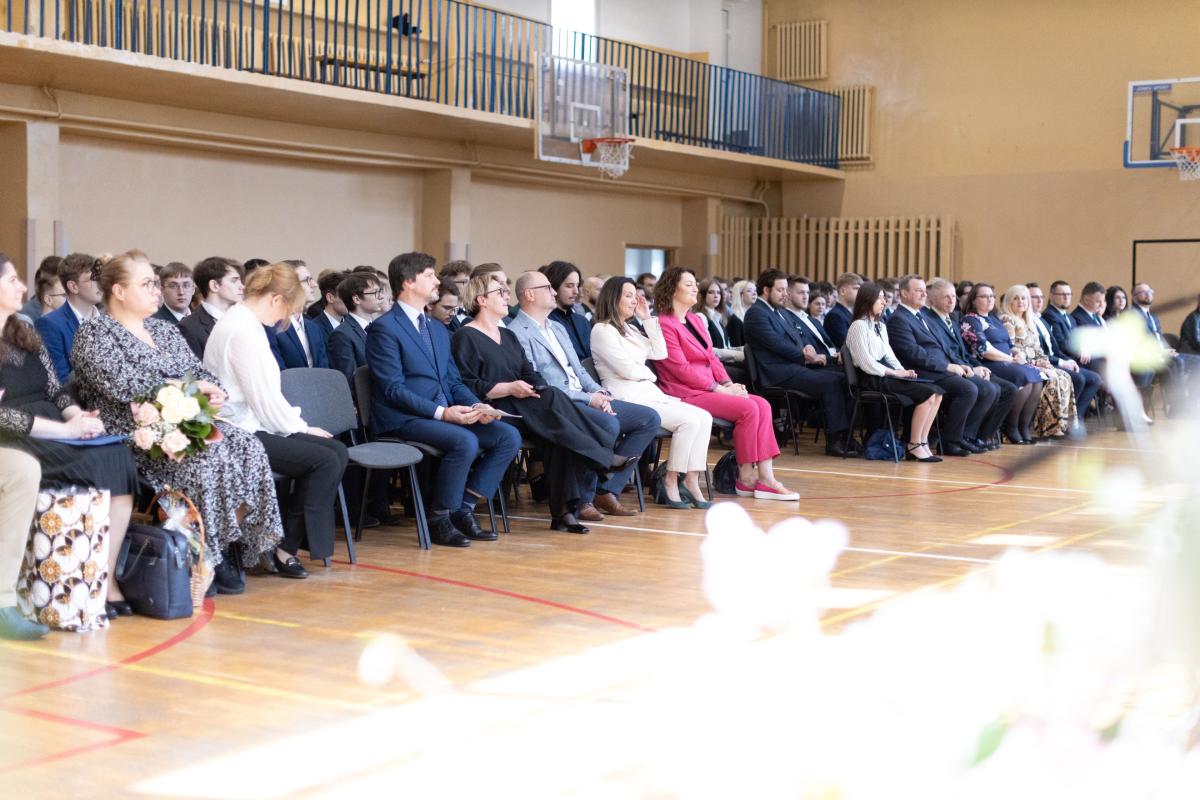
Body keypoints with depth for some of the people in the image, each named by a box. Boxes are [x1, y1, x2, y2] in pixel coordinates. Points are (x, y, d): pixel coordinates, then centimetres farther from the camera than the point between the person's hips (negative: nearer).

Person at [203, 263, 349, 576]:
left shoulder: (240, 322, 15)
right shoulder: (244, 330, -17)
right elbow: (265, 399, -18)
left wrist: (297, 422, 8)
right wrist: (301, 428, -4)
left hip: (251, 425, 11)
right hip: (240, 434, -11)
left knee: (336, 450, 1)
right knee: (324, 460, -18)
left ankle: (288, 541, 2)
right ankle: (285, 547, -5)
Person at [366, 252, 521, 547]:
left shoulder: (439, 330, 21)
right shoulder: (384, 329, -7)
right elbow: (393, 390, -14)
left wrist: (476, 406, -2)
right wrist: (441, 412, -22)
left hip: (446, 413, 8)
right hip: (403, 420, -8)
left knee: (509, 436, -9)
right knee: (465, 441, -32)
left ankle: (464, 509, -4)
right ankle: (439, 519, -14)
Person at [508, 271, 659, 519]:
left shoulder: (558, 328, 24)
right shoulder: (518, 333, -7)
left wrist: (599, 392, 1)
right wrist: (588, 398, -16)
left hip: (585, 400, 9)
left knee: (649, 418, -2)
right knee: (608, 423, -34)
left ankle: (608, 491, -3)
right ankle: (582, 500, -18)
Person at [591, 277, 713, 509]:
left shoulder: (630, 329, 22)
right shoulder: (602, 330, -5)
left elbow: (660, 353, 14)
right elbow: (628, 369, -12)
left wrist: (648, 318, 11)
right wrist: (649, 374, 7)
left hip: (649, 392, 9)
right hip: (628, 398, -9)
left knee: (704, 417, -10)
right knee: (689, 421, -23)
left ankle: (691, 481, -14)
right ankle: (670, 482, -12)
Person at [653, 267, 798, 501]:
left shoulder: (696, 320, 19)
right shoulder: (664, 324, -10)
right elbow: (681, 368, -16)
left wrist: (729, 383, -1)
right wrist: (720, 389, -15)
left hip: (709, 388, 9)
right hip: (686, 393, -9)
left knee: (763, 405, -11)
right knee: (748, 408, -22)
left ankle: (765, 477, -16)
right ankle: (746, 479, -10)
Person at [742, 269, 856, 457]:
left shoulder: (781, 312, 23)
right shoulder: (756, 313, -7)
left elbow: (797, 337, 25)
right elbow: (777, 344, -15)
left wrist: (807, 347, 1)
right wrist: (805, 357, -9)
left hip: (795, 366, 9)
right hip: (779, 373, -9)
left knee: (841, 377, -9)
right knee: (830, 382, -23)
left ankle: (844, 436, -10)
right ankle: (834, 441, -19)